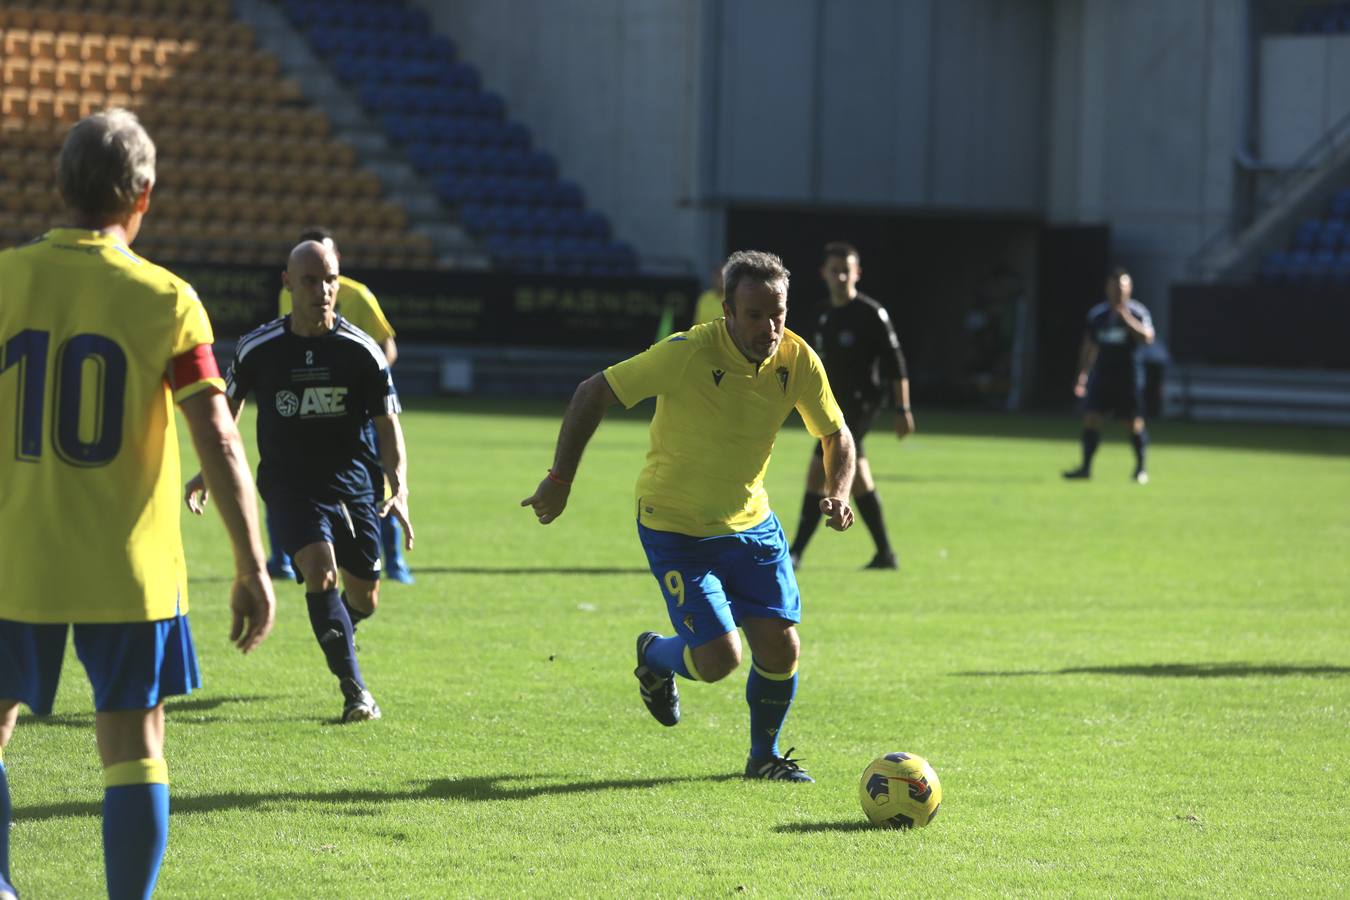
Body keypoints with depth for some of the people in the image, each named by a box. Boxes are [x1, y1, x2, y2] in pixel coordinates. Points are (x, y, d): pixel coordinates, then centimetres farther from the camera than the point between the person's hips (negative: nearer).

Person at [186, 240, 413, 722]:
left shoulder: (361, 350, -5)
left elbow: (388, 425, -1)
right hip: (288, 482, -1)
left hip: (351, 480, 2)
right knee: (320, 571, -24)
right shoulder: (257, 348, -4)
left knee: (364, 599, 7)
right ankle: (354, 689, -17)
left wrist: (399, 488, -13)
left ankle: (340, 638, 44)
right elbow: (227, 409, 14)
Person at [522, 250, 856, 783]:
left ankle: (765, 756, 23)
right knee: (720, 658, -13)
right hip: (675, 529, -4)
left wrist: (837, 495, -14)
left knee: (781, 647, -4)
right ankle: (655, 656, 24)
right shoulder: (687, 354, -25)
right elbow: (592, 394, -15)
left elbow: (836, 435, 5)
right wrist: (560, 479, -14)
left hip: (750, 524, 4)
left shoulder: (797, 360, -11)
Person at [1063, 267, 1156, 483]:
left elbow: (1148, 337, -20)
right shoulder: (1097, 314, 10)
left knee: (1135, 422, 0)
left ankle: (1141, 468, 14)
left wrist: (1126, 318, -25)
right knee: (1091, 417, -5)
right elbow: (1089, 346, 17)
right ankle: (1086, 467, -2)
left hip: (1129, 376, -4)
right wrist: (1082, 374, 12)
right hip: (1102, 374, 4)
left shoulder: (1137, 312, -3)